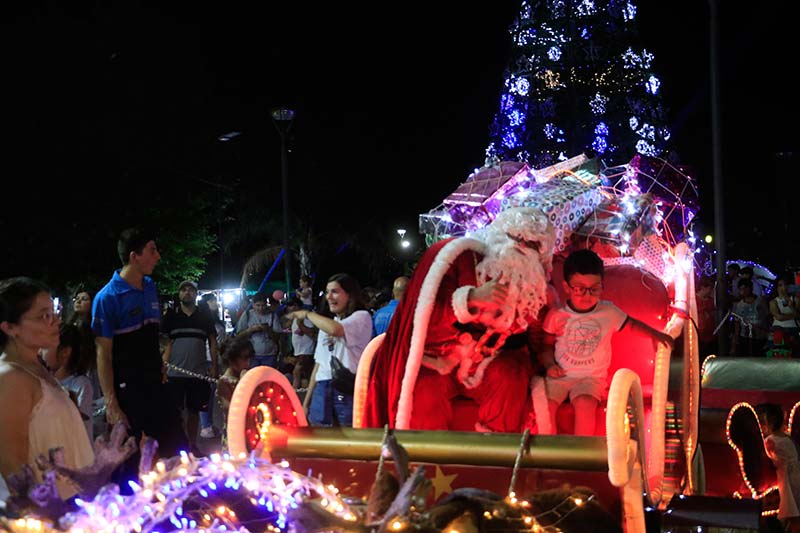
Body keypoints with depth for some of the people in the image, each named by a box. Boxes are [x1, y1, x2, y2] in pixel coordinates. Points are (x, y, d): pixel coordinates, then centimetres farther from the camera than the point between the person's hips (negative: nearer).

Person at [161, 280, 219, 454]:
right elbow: (166, 343, 4)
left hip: (198, 373, 1)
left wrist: (214, 366, 1)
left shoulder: (205, 315, 7)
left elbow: (212, 342, 9)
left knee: (194, 410, 8)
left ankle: (192, 444, 17)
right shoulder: (171, 315, 5)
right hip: (175, 372, -1)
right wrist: (163, 365, -9)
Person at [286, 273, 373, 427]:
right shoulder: (325, 324, 24)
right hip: (322, 389, 7)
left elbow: (335, 329, -19)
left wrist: (308, 314, -3)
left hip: (347, 389, -7)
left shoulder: (362, 317, 1)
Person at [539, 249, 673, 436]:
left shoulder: (608, 312, 3)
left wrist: (656, 334, 9)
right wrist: (549, 365, -7)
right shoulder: (556, 315, 0)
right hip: (560, 376, 1)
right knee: (545, 404, -26)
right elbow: (547, 345, 10)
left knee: (584, 403, -32)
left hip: (591, 377, 0)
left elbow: (631, 324, 19)